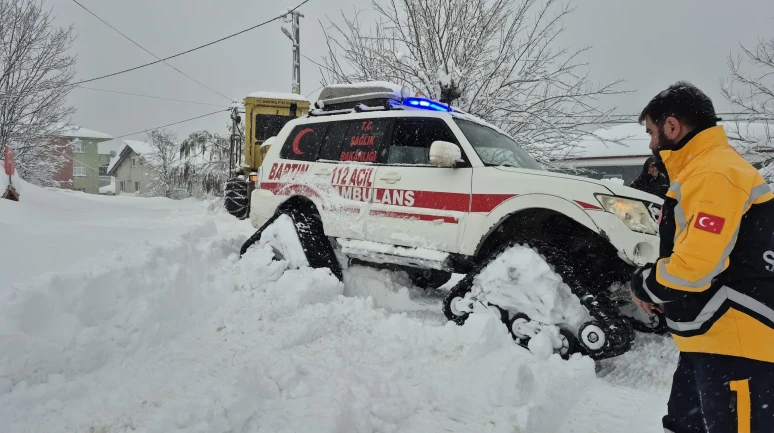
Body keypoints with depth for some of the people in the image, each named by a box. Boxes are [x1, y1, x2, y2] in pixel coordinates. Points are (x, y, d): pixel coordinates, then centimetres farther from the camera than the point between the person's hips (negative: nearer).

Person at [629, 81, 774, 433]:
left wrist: (643, 285, -8)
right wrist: (657, 290, 6)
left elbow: (696, 263, -27)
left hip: (738, 345, -11)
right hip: (711, 340, 11)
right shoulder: (700, 172, 16)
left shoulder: (714, 173, -18)